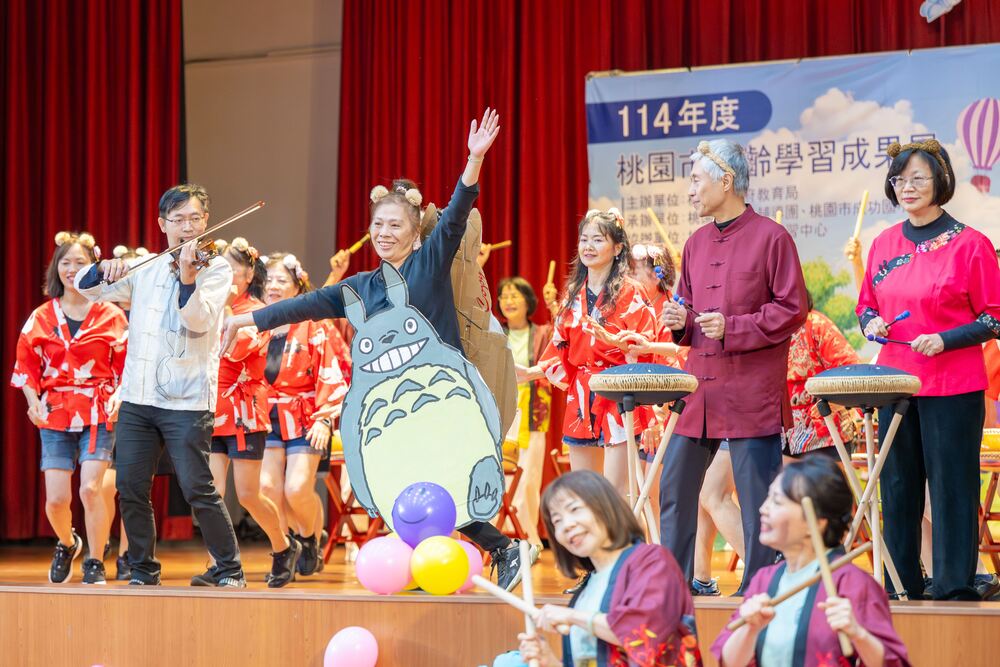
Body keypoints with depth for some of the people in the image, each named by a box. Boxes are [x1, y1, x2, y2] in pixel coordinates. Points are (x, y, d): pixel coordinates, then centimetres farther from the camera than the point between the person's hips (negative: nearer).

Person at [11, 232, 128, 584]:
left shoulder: (111, 316, 2)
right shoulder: (42, 317, 7)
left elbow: (126, 366, 4)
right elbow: (26, 364, 9)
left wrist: (118, 396, -13)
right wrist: (34, 401, -5)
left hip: (98, 413, -2)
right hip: (55, 413, 2)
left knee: (91, 487, -18)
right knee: (57, 498, -2)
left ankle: (95, 563, 0)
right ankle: (67, 544, 31)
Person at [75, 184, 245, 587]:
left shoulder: (216, 269, -1)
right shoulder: (145, 269, 13)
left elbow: (198, 321, -17)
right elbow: (85, 288, 13)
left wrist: (187, 276, -33)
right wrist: (105, 269, -9)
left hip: (187, 400, -5)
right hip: (138, 398, 5)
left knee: (198, 489, -7)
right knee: (131, 490, 4)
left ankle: (231, 572, 5)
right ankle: (143, 572, 18)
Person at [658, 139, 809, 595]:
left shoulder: (771, 238, -6)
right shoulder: (697, 244, 14)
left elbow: (792, 310, -8)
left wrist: (732, 327, -16)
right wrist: (679, 322, 1)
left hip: (752, 394, -7)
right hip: (698, 386, 7)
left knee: (757, 499, -1)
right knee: (675, 488, 9)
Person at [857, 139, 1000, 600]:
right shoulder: (884, 244, 10)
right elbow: (867, 305, 21)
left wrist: (944, 340, -17)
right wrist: (871, 323, -2)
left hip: (953, 388, -5)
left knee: (952, 488, -1)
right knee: (897, 488, 8)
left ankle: (955, 589, 7)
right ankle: (899, 587, 17)